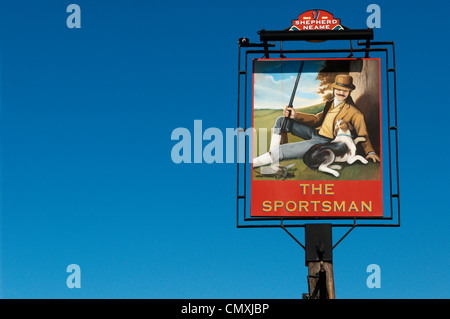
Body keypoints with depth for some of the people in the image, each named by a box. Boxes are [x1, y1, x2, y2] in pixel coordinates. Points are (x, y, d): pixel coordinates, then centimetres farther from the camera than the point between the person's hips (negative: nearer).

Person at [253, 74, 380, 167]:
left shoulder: (354, 113, -10)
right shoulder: (330, 104, 15)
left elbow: (363, 135, -10)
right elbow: (317, 119, 16)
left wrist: (370, 152, -26)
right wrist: (295, 115, 4)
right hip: (315, 132, 9)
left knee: (281, 150, -23)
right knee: (281, 121, 10)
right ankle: (272, 155, 4)